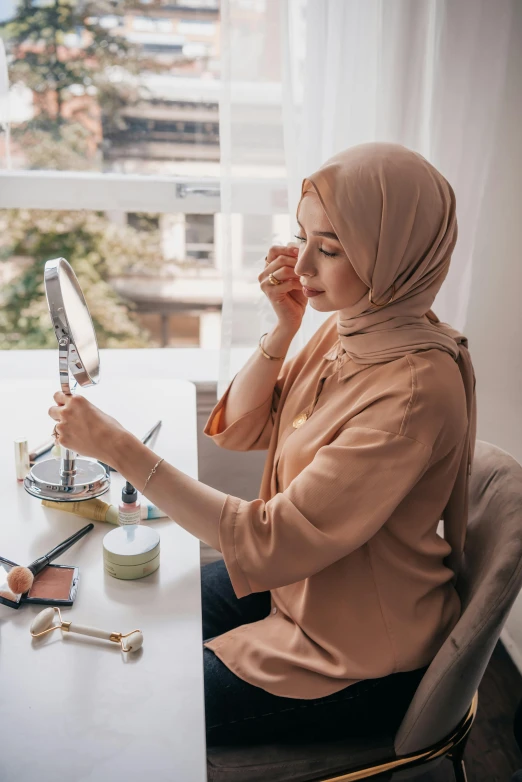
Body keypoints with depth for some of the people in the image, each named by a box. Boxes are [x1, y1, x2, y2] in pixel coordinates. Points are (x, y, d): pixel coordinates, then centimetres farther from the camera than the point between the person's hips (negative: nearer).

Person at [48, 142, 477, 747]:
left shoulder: (414, 388, -34)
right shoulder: (347, 327, -7)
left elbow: (270, 542, -32)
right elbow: (239, 430, -1)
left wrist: (117, 447, -31)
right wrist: (282, 330, -17)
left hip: (356, 665, -7)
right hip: (299, 580, 7)